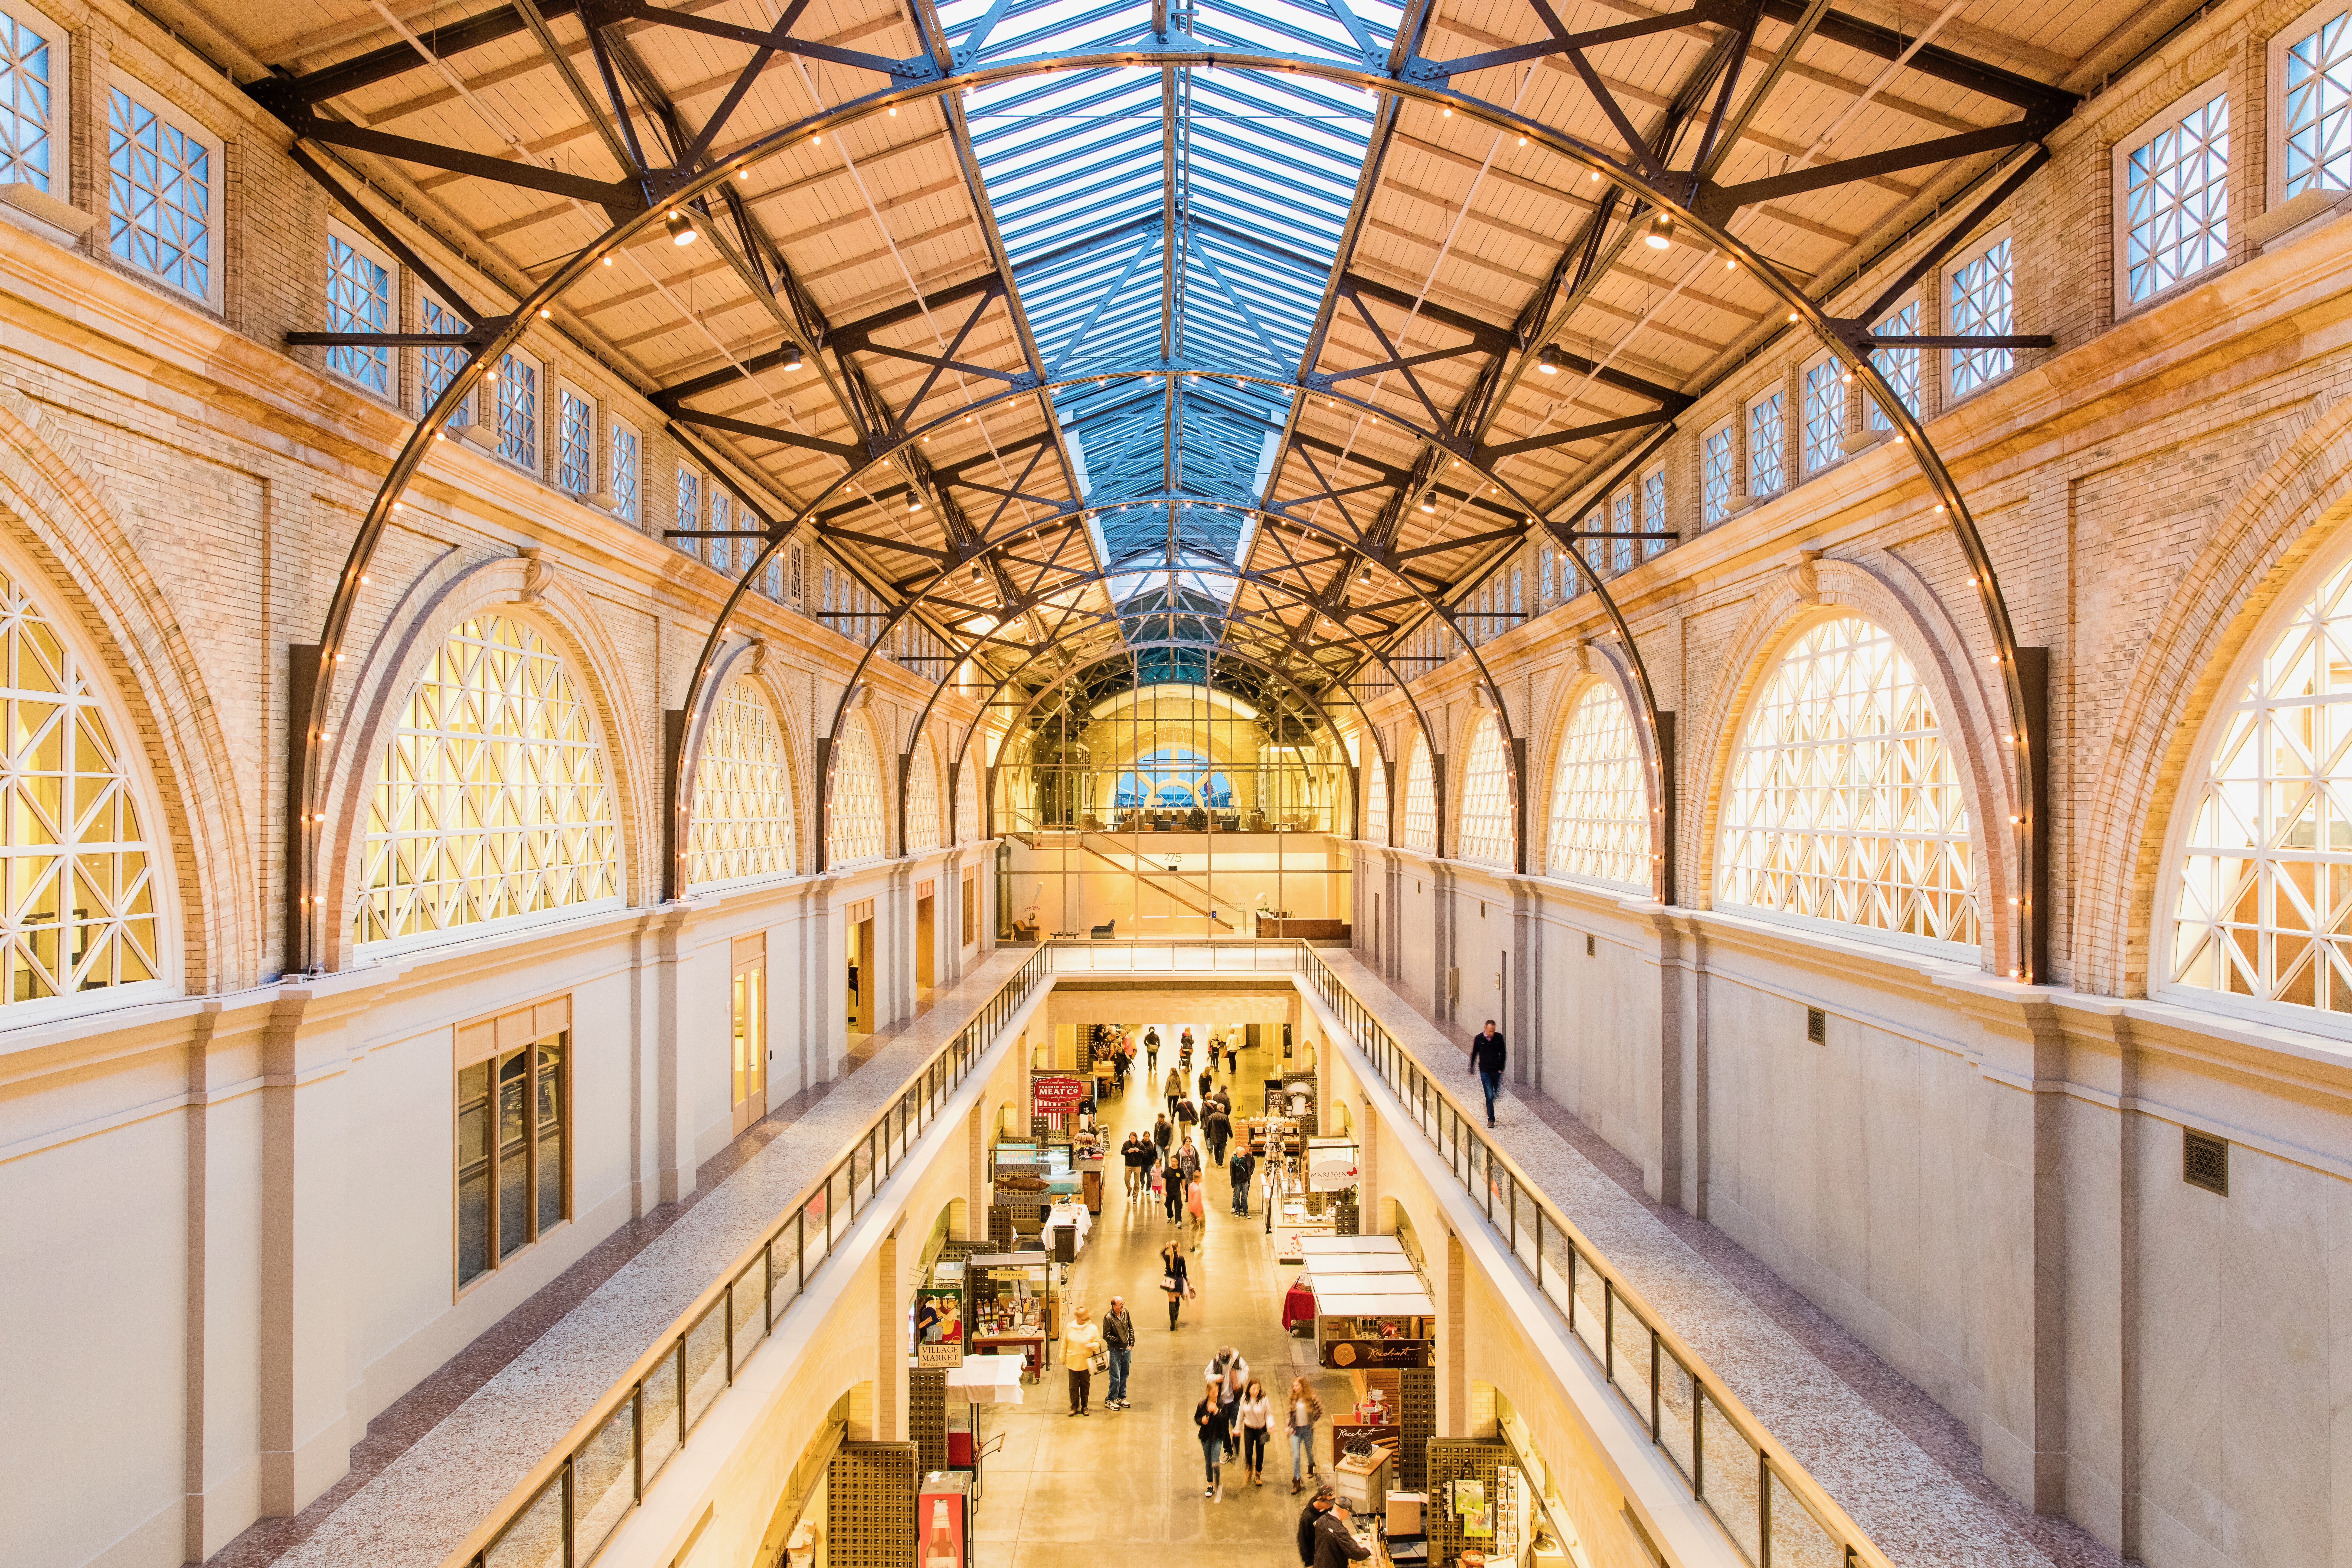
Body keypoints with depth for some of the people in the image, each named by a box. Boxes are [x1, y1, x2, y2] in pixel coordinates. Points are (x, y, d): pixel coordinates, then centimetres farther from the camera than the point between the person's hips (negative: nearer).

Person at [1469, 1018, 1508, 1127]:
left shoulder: (1499, 1037, -4)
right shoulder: (1478, 1039, -7)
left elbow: (1503, 1054, 8)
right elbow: (1474, 1055, 4)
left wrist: (1501, 1068, 2)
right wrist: (1471, 1070, 7)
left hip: (1497, 1072, 2)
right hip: (1485, 1072, -2)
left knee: (1499, 1095, 9)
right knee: (1490, 1096, -8)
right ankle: (1491, 1119, 0)